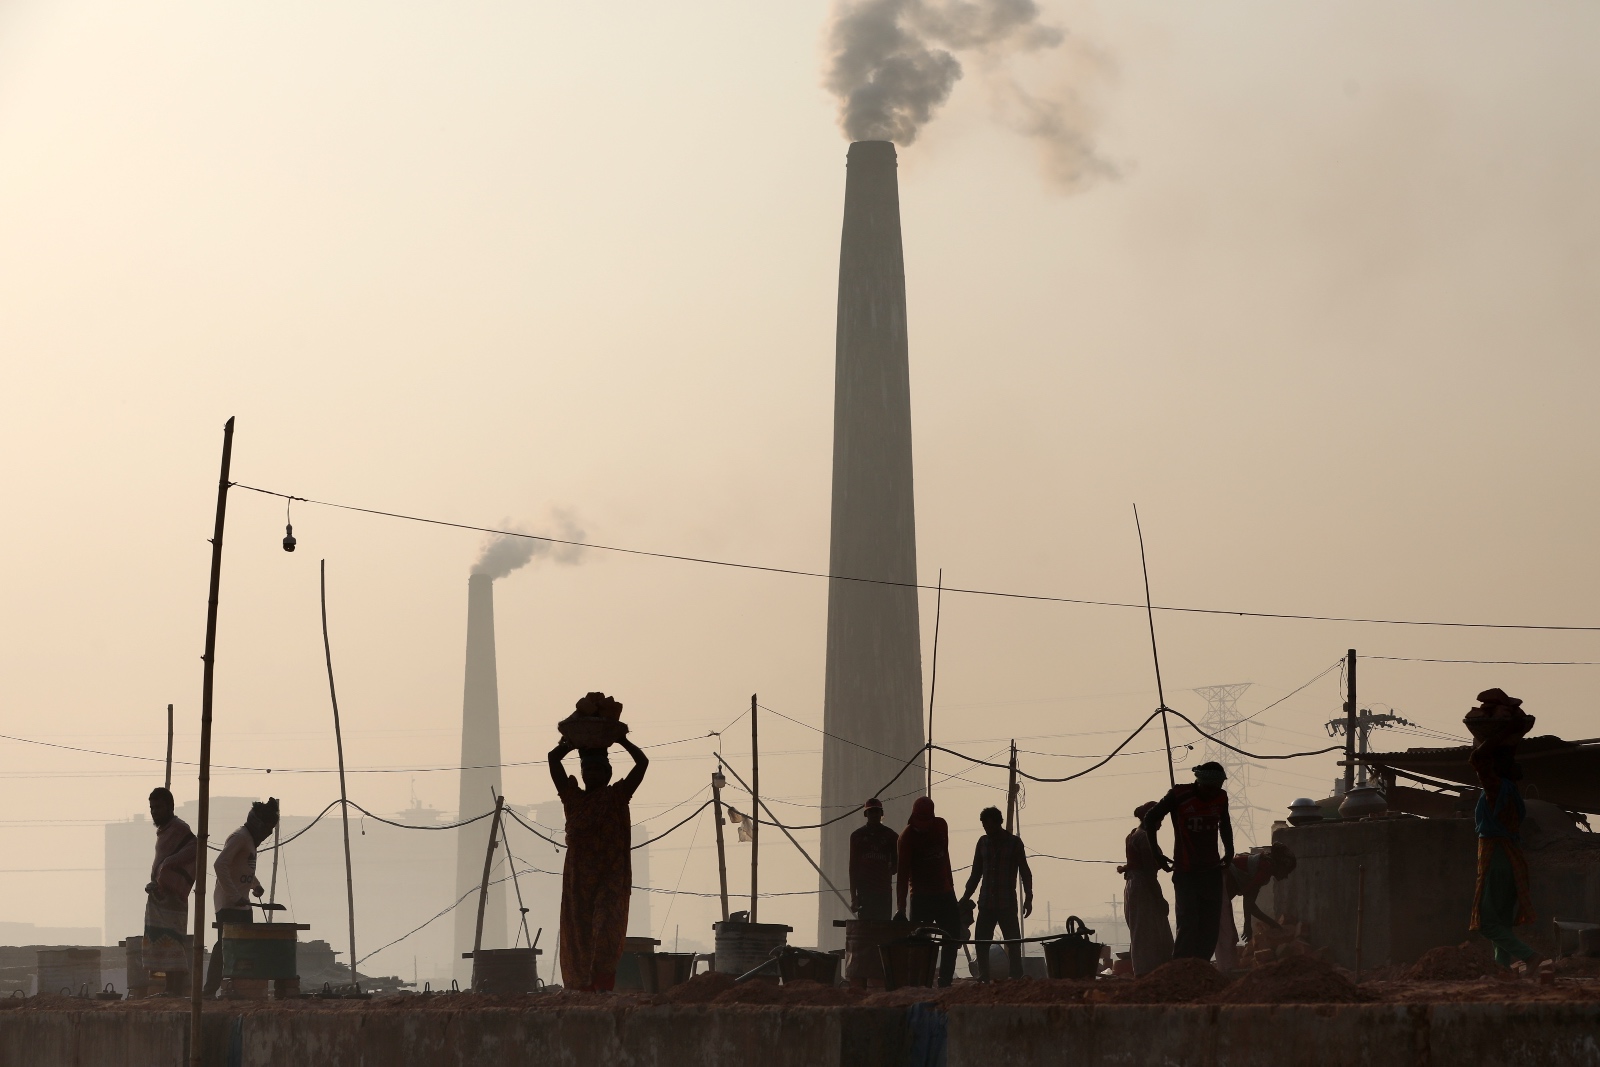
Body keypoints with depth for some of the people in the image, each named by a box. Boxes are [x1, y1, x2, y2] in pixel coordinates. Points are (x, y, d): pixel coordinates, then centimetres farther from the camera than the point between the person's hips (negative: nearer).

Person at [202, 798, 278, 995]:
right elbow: (220, 865, -23)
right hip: (228, 904, -10)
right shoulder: (239, 837, -12)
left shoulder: (250, 839, 17)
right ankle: (210, 990, -10)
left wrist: (255, 885, 10)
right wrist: (234, 896, -26)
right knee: (225, 946, -11)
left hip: (241, 904, 10)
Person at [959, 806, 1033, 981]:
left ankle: (1017, 979, -4)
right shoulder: (983, 842, 10)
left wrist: (1028, 898, -8)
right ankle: (983, 979, 3)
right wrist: (966, 897, 10)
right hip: (986, 902, 4)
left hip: (1007, 903, -4)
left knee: (1013, 943, -5)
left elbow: (1025, 872, 1)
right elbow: (976, 873, 16)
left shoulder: (1014, 842, 0)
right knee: (981, 942, -1)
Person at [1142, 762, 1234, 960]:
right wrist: (1156, 854, -4)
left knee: (1210, 927, 3)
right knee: (1188, 923, -12)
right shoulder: (1179, 795, -11)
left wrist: (1229, 852, 18)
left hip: (1212, 871, 5)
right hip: (1185, 873, -5)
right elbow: (1150, 818, 0)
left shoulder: (1220, 798, 2)